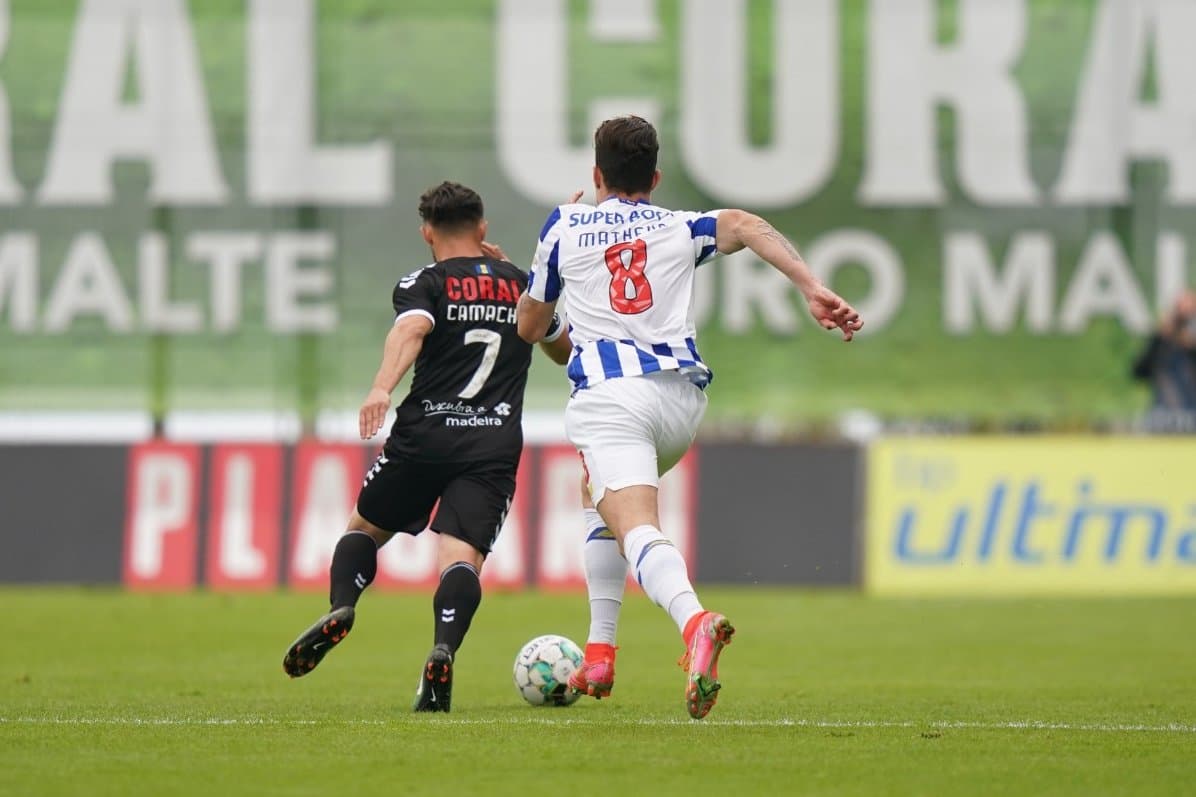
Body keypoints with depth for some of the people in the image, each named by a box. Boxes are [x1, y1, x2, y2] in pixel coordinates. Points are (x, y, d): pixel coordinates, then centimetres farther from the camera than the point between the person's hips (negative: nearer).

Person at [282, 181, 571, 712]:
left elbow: (412, 328, -18)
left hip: (424, 434, -1)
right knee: (461, 554, -12)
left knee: (365, 528, 19)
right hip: (495, 444, 1)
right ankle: (442, 653, -40)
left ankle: (340, 609, -8)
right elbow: (564, 351, 37)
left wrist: (382, 388, -34)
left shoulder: (424, 283, 6)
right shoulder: (522, 285, 18)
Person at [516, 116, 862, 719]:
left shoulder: (565, 227, 17)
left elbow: (529, 327, 24)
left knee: (636, 527, -23)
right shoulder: (679, 228, 18)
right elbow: (746, 227, -3)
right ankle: (598, 655, 23)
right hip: (682, 395, 4)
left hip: (609, 394, -4)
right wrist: (814, 291, -13)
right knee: (601, 501, 30)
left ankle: (694, 620, -54)